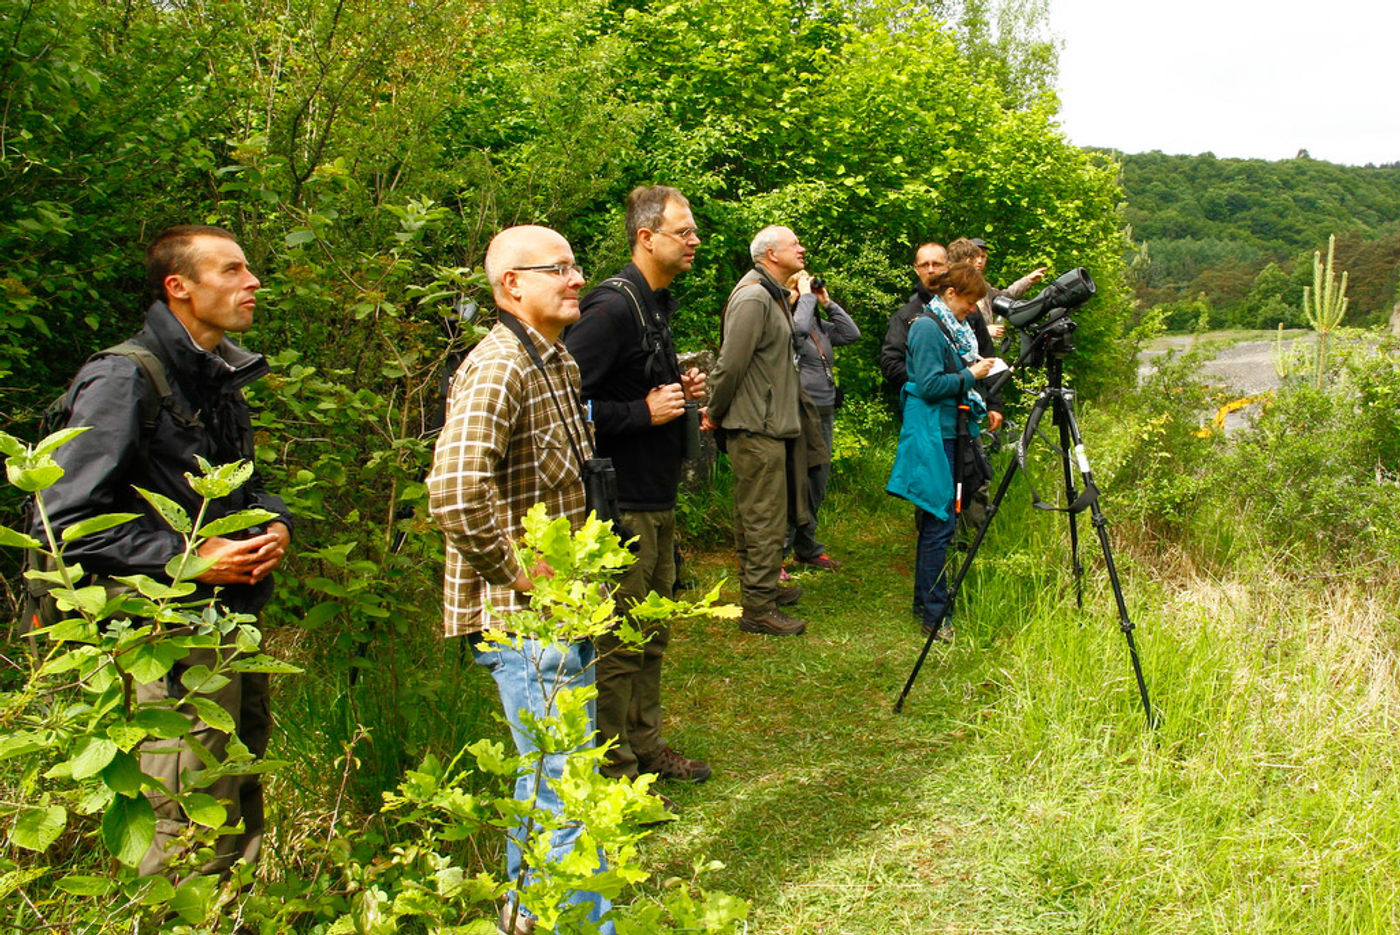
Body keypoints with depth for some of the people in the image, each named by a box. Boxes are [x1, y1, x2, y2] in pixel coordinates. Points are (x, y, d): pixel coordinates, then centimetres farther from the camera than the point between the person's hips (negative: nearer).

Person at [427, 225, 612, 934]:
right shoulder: (497, 369, -19)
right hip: (526, 619, -10)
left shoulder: (559, 363, 12)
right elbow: (455, 494, -34)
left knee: (545, 772, 22)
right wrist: (521, 574, -23)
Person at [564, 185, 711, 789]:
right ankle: (612, 764, 11)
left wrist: (681, 392, 8)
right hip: (621, 502, -10)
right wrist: (643, 412, -21)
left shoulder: (657, 305, 14)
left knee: (653, 635, 19)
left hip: (658, 499, 10)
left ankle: (645, 744, 32)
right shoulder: (613, 308, -18)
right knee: (619, 642, -1)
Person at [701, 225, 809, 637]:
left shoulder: (772, 295, 17)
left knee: (754, 514, 19)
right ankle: (758, 609, 0)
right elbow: (730, 364, -20)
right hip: (756, 428, -10)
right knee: (765, 518, -6)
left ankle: (761, 585, 32)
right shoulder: (753, 298, -18)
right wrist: (715, 414, -10)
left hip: (770, 425, 10)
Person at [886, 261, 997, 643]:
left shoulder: (954, 328, 18)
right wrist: (970, 375, -11)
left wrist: (982, 409, 13)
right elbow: (929, 385, -19)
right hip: (932, 438, -10)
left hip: (953, 434, 10)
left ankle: (928, 599, 24)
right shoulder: (927, 328, -12)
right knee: (938, 523, -8)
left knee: (939, 523, 14)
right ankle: (933, 616, -3)